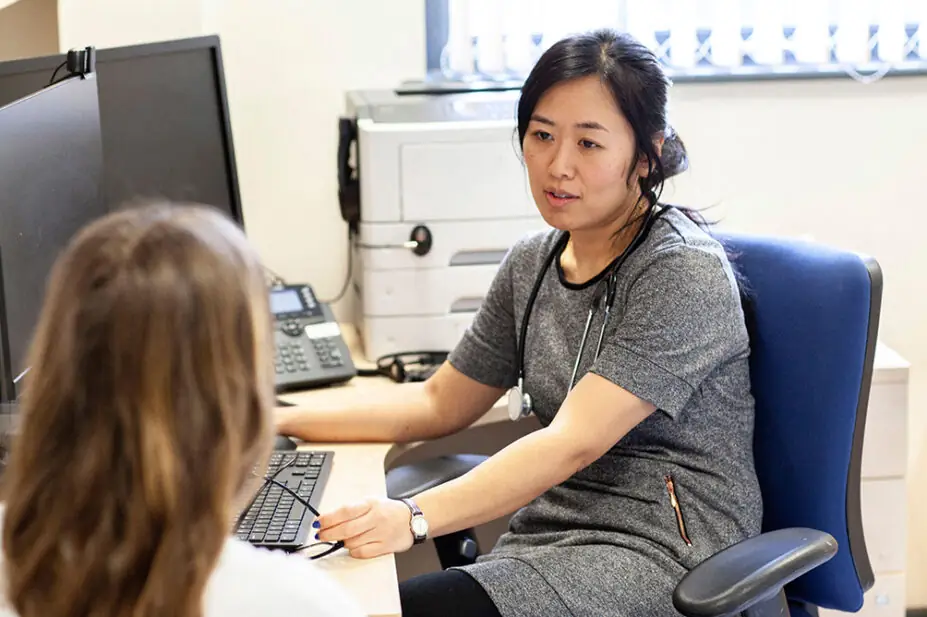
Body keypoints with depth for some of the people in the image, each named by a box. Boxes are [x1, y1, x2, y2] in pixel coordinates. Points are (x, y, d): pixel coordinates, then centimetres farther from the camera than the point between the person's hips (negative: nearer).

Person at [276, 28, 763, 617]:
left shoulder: (685, 272, -13)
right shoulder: (533, 262, 10)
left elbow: (572, 443, -23)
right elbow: (441, 403, 18)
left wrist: (414, 519, -34)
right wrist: (282, 422, 7)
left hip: (663, 555, -6)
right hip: (549, 536, 6)